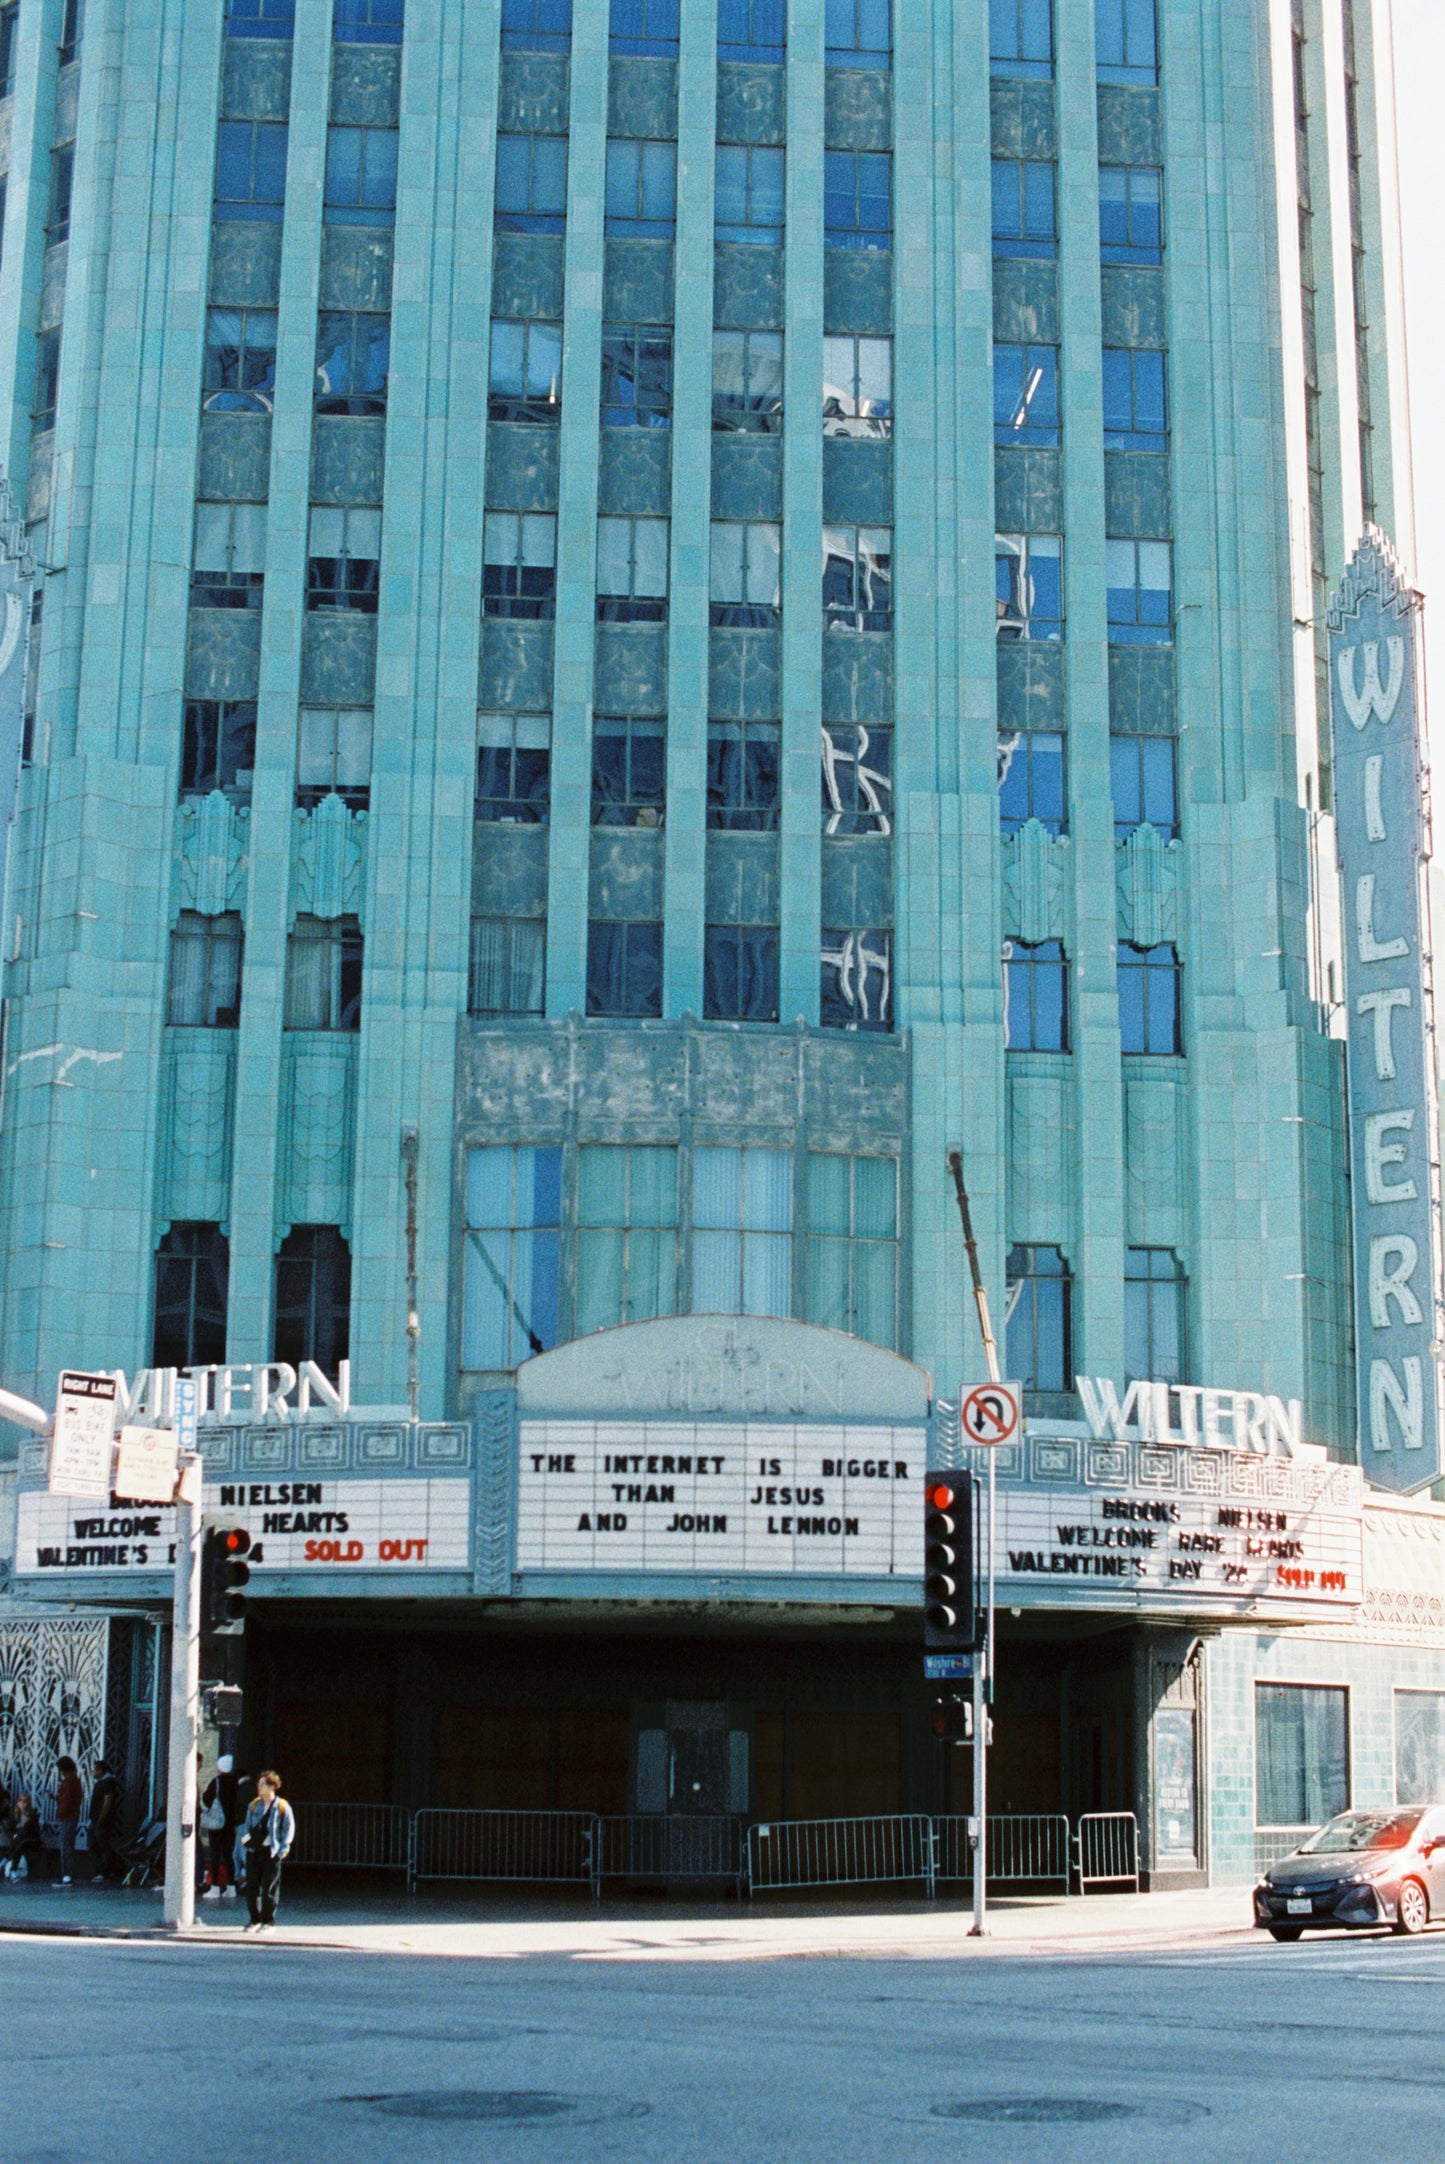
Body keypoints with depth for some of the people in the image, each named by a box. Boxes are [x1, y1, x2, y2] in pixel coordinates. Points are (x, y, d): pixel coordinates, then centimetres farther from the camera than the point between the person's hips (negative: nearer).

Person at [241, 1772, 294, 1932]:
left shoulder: (283, 1807, -3)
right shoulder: (254, 1805, 11)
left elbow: (289, 1829, -2)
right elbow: (247, 1826, 17)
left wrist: (282, 1850, -9)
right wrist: (247, 1844, 5)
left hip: (271, 1853, -5)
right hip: (253, 1851, 5)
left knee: (269, 1888, -2)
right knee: (251, 1887, 6)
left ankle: (268, 1921, 7)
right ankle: (255, 1920, 17)